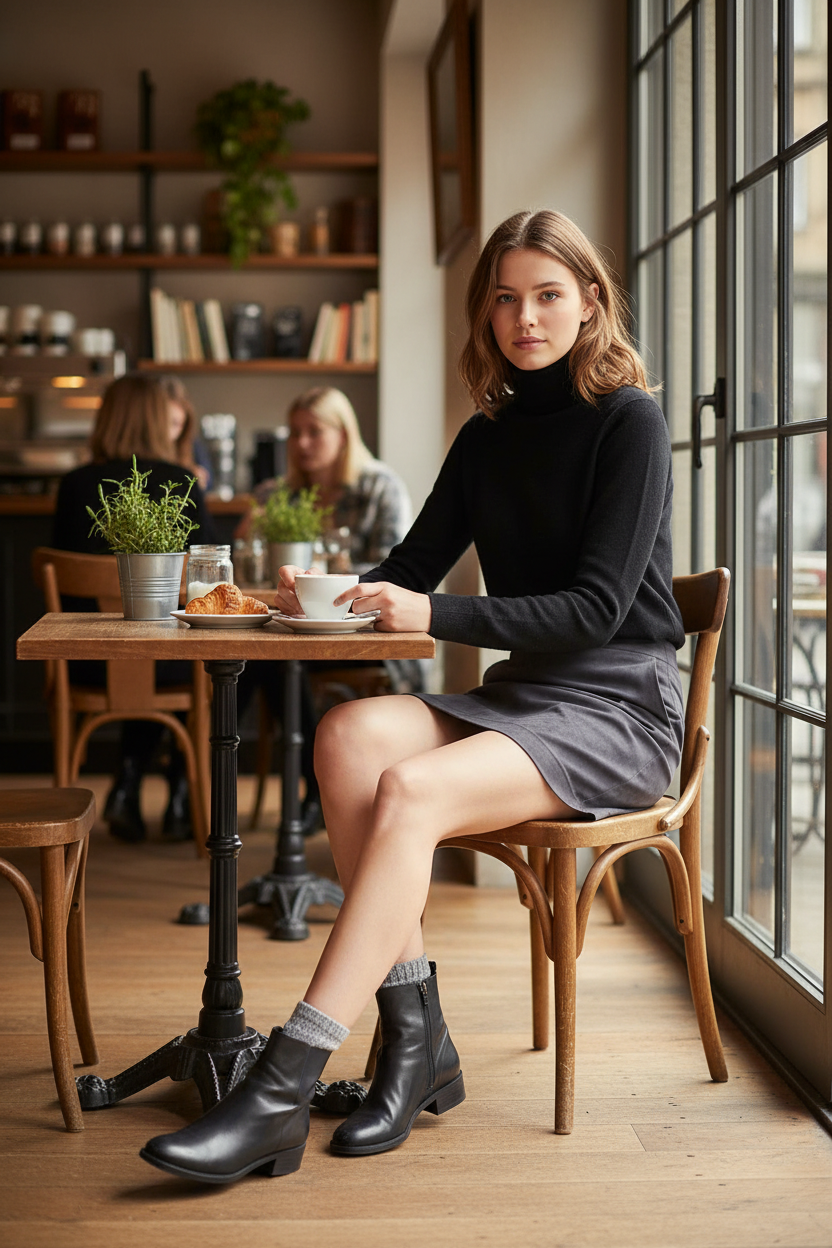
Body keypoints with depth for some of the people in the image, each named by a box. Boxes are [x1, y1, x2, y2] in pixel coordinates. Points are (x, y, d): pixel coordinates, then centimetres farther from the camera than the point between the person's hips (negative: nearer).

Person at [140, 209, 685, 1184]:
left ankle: (281, 1092, -32)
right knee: (351, 733, -24)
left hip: (618, 711, -6)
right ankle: (415, 1038, -20)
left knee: (412, 790, -31)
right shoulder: (488, 437, 15)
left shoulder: (629, 424, -5)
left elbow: (597, 607, -14)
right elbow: (411, 570, 16)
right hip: (518, 697, 6)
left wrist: (437, 617, -22)